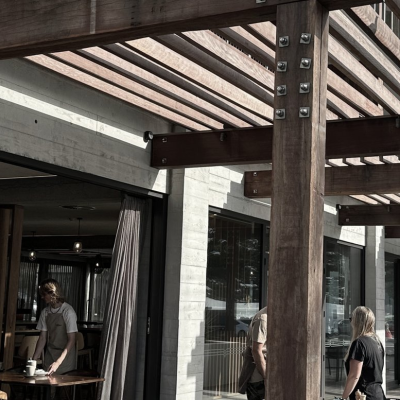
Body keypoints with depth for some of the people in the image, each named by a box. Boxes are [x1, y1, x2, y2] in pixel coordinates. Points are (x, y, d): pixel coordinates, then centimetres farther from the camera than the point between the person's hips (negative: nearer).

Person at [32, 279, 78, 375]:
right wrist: (34, 360, -2)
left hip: (65, 356, -5)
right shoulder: (45, 312, 4)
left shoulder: (68, 312, -13)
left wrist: (58, 362, -22)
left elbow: (71, 340, -15)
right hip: (49, 355, 5)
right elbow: (42, 338, 7)